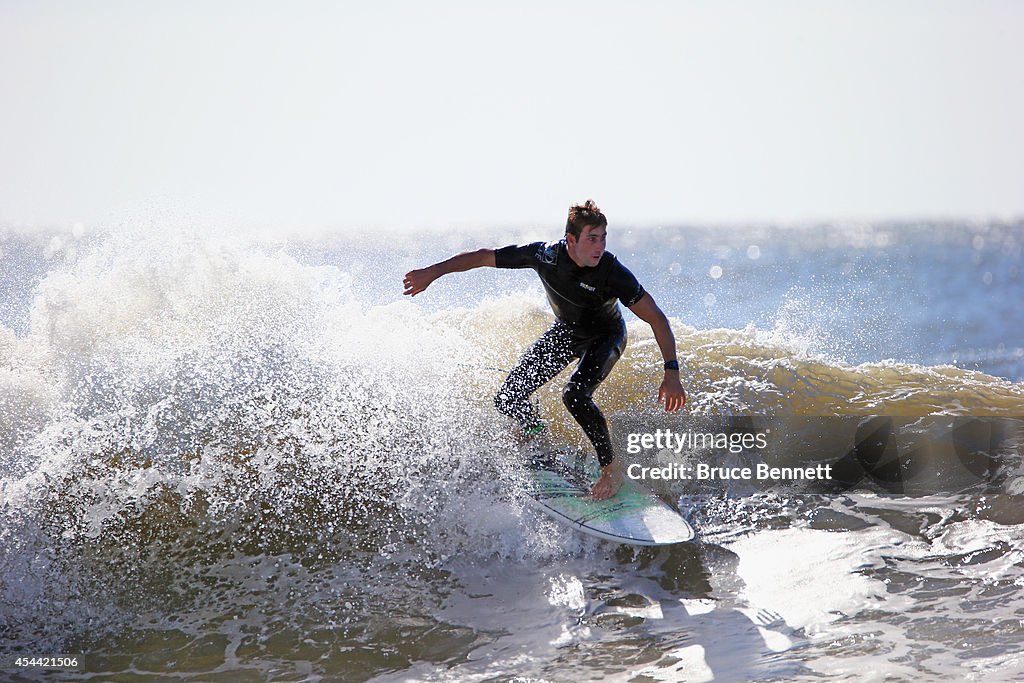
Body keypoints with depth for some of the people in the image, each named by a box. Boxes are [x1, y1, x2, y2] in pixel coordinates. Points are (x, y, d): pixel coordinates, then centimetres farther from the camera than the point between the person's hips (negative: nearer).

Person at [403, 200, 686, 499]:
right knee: (508, 398, -1)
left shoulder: (613, 273, -35)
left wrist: (672, 372, -37)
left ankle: (612, 467, -12)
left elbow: (657, 319, -30)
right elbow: (483, 257, -17)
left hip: (605, 336, -4)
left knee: (575, 394, -32)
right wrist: (431, 272, -16)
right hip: (565, 330, 4)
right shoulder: (545, 255, -29)